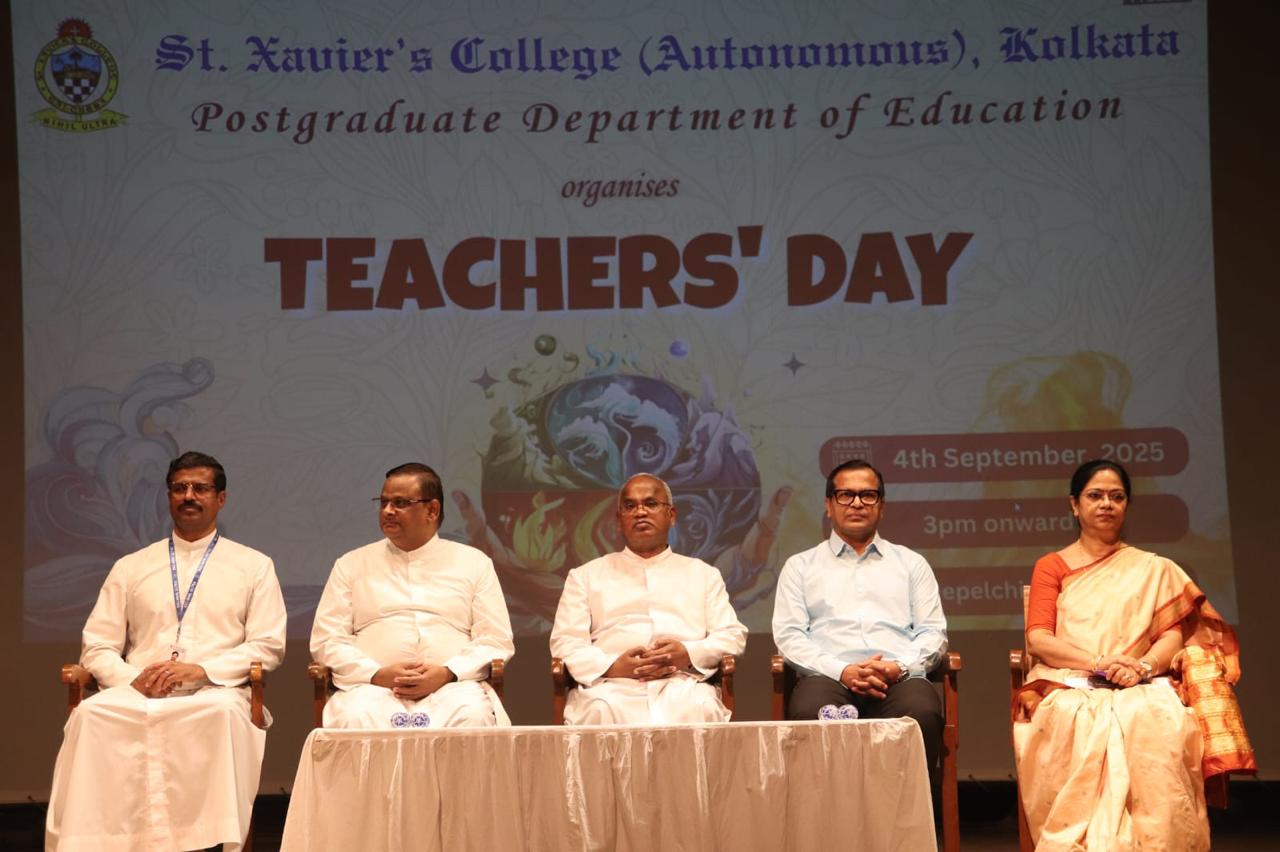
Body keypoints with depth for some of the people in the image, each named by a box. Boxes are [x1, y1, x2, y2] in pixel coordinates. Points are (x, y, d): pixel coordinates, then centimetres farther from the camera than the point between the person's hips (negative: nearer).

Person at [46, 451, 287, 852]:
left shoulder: (253, 566, 16)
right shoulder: (131, 568, 21)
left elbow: (268, 646, 6)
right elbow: (97, 647, 15)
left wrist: (202, 670, -10)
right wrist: (132, 680, -7)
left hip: (213, 695, -2)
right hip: (137, 695, 2)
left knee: (225, 711, -40)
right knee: (92, 712, -33)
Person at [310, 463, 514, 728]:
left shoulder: (474, 563, 16)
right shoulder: (351, 565, 18)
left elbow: (496, 641, 9)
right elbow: (326, 639, 10)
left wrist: (446, 674, -11)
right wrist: (378, 675, -9)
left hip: (451, 687, 0)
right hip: (374, 687, 0)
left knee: (474, 716, -35)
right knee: (355, 717, -36)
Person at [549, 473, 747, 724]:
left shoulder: (703, 574, 27)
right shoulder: (585, 576, 24)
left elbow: (734, 636, 17)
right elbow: (565, 642, 12)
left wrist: (688, 654, -6)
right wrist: (612, 666, -10)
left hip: (683, 685, 1)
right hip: (613, 687, -1)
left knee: (701, 710, -36)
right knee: (601, 711, -38)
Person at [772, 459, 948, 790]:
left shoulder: (911, 564, 27)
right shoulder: (800, 566, 23)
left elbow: (933, 632, 17)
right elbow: (788, 634, 10)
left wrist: (899, 666, -6)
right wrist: (842, 671, -8)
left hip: (899, 678, 1)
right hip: (829, 676, -1)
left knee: (922, 712, -37)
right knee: (810, 711, -39)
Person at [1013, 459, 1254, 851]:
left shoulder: (1153, 569, 21)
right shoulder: (1051, 567, 16)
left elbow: (1174, 633, 8)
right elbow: (1038, 640, 2)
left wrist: (1144, 666, -15)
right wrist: (1100, 663, -14)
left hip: (1140, 687, 1)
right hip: (1068, 685, -1)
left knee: (1159, 724, -36)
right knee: (1080, 724, -39)